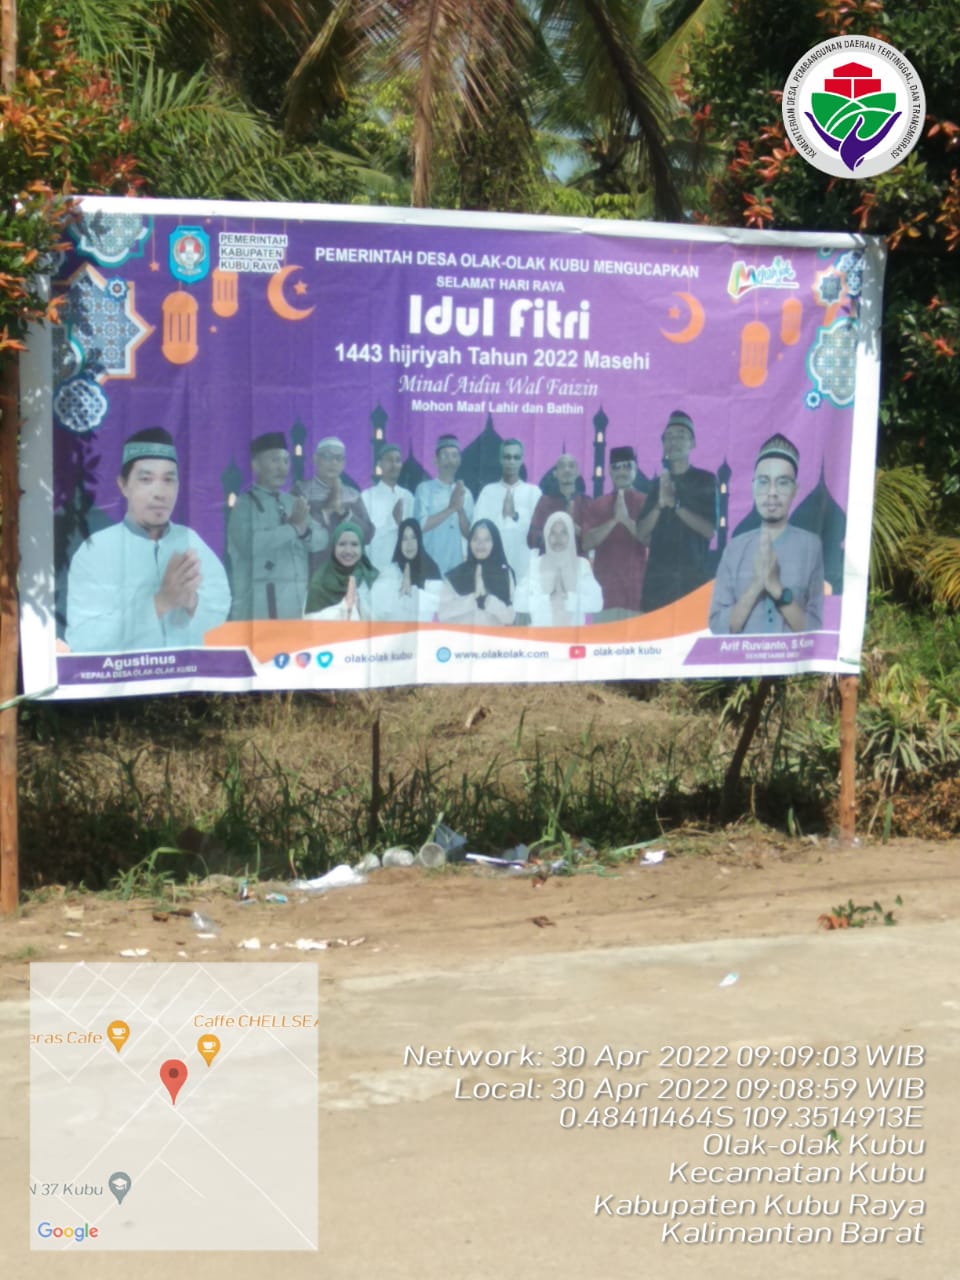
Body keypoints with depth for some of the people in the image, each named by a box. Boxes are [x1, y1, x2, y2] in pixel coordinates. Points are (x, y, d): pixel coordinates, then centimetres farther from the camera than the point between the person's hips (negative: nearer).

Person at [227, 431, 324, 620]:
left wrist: (305, 529, -13)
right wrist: (294, 528, -11)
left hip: (298, 602, 6)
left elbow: (321, 540, 10)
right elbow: (250, 543, -18)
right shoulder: (245, 504, -1)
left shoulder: (294, 502, 15)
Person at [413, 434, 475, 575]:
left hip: (456, 565, 3)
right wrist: (452, 508, -13)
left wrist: (460, 509, -11)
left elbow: (468, 533, 5)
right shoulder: (425, 488, 0)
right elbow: (421, 525, -11)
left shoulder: (465, 493, 9)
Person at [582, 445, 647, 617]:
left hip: (638, 587, -1)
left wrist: (627, 521, -17)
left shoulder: (646, 503, 6)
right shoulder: (596, 505, 11)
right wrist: (614, 520, -12)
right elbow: (587, 543, 0)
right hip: (605, 587, 1)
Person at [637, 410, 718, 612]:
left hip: (693, 574, -3)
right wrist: (660, 504, -11)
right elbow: (642, 534, 6)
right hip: (658, 574, 3)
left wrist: (675, 505, -14)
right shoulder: (658, 483, 13)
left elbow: (710, 530, -6)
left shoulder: (705, 480, 5)